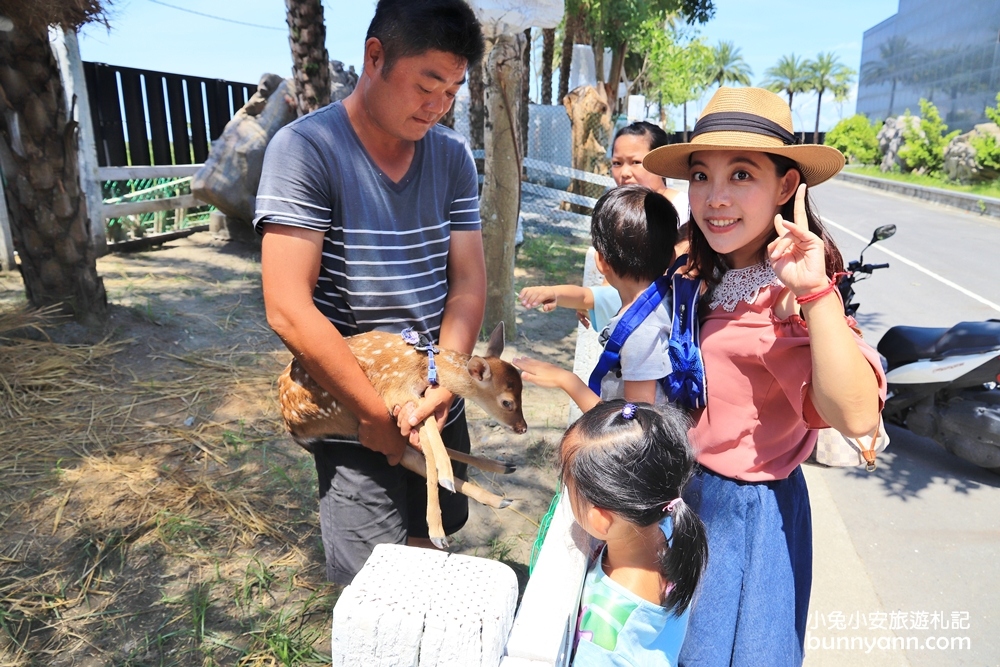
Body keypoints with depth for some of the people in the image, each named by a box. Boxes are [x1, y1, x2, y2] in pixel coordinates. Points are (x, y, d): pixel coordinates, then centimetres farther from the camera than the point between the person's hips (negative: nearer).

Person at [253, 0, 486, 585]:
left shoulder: (453, 155, 1)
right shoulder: (306, 149, -15)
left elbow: (468, 281, -1)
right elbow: (289, 310, -20)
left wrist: (442, 389, -15)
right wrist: (378, 414, -17)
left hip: (440, 402, 5)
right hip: (355, 417, -4)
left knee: (425, 545, 19)